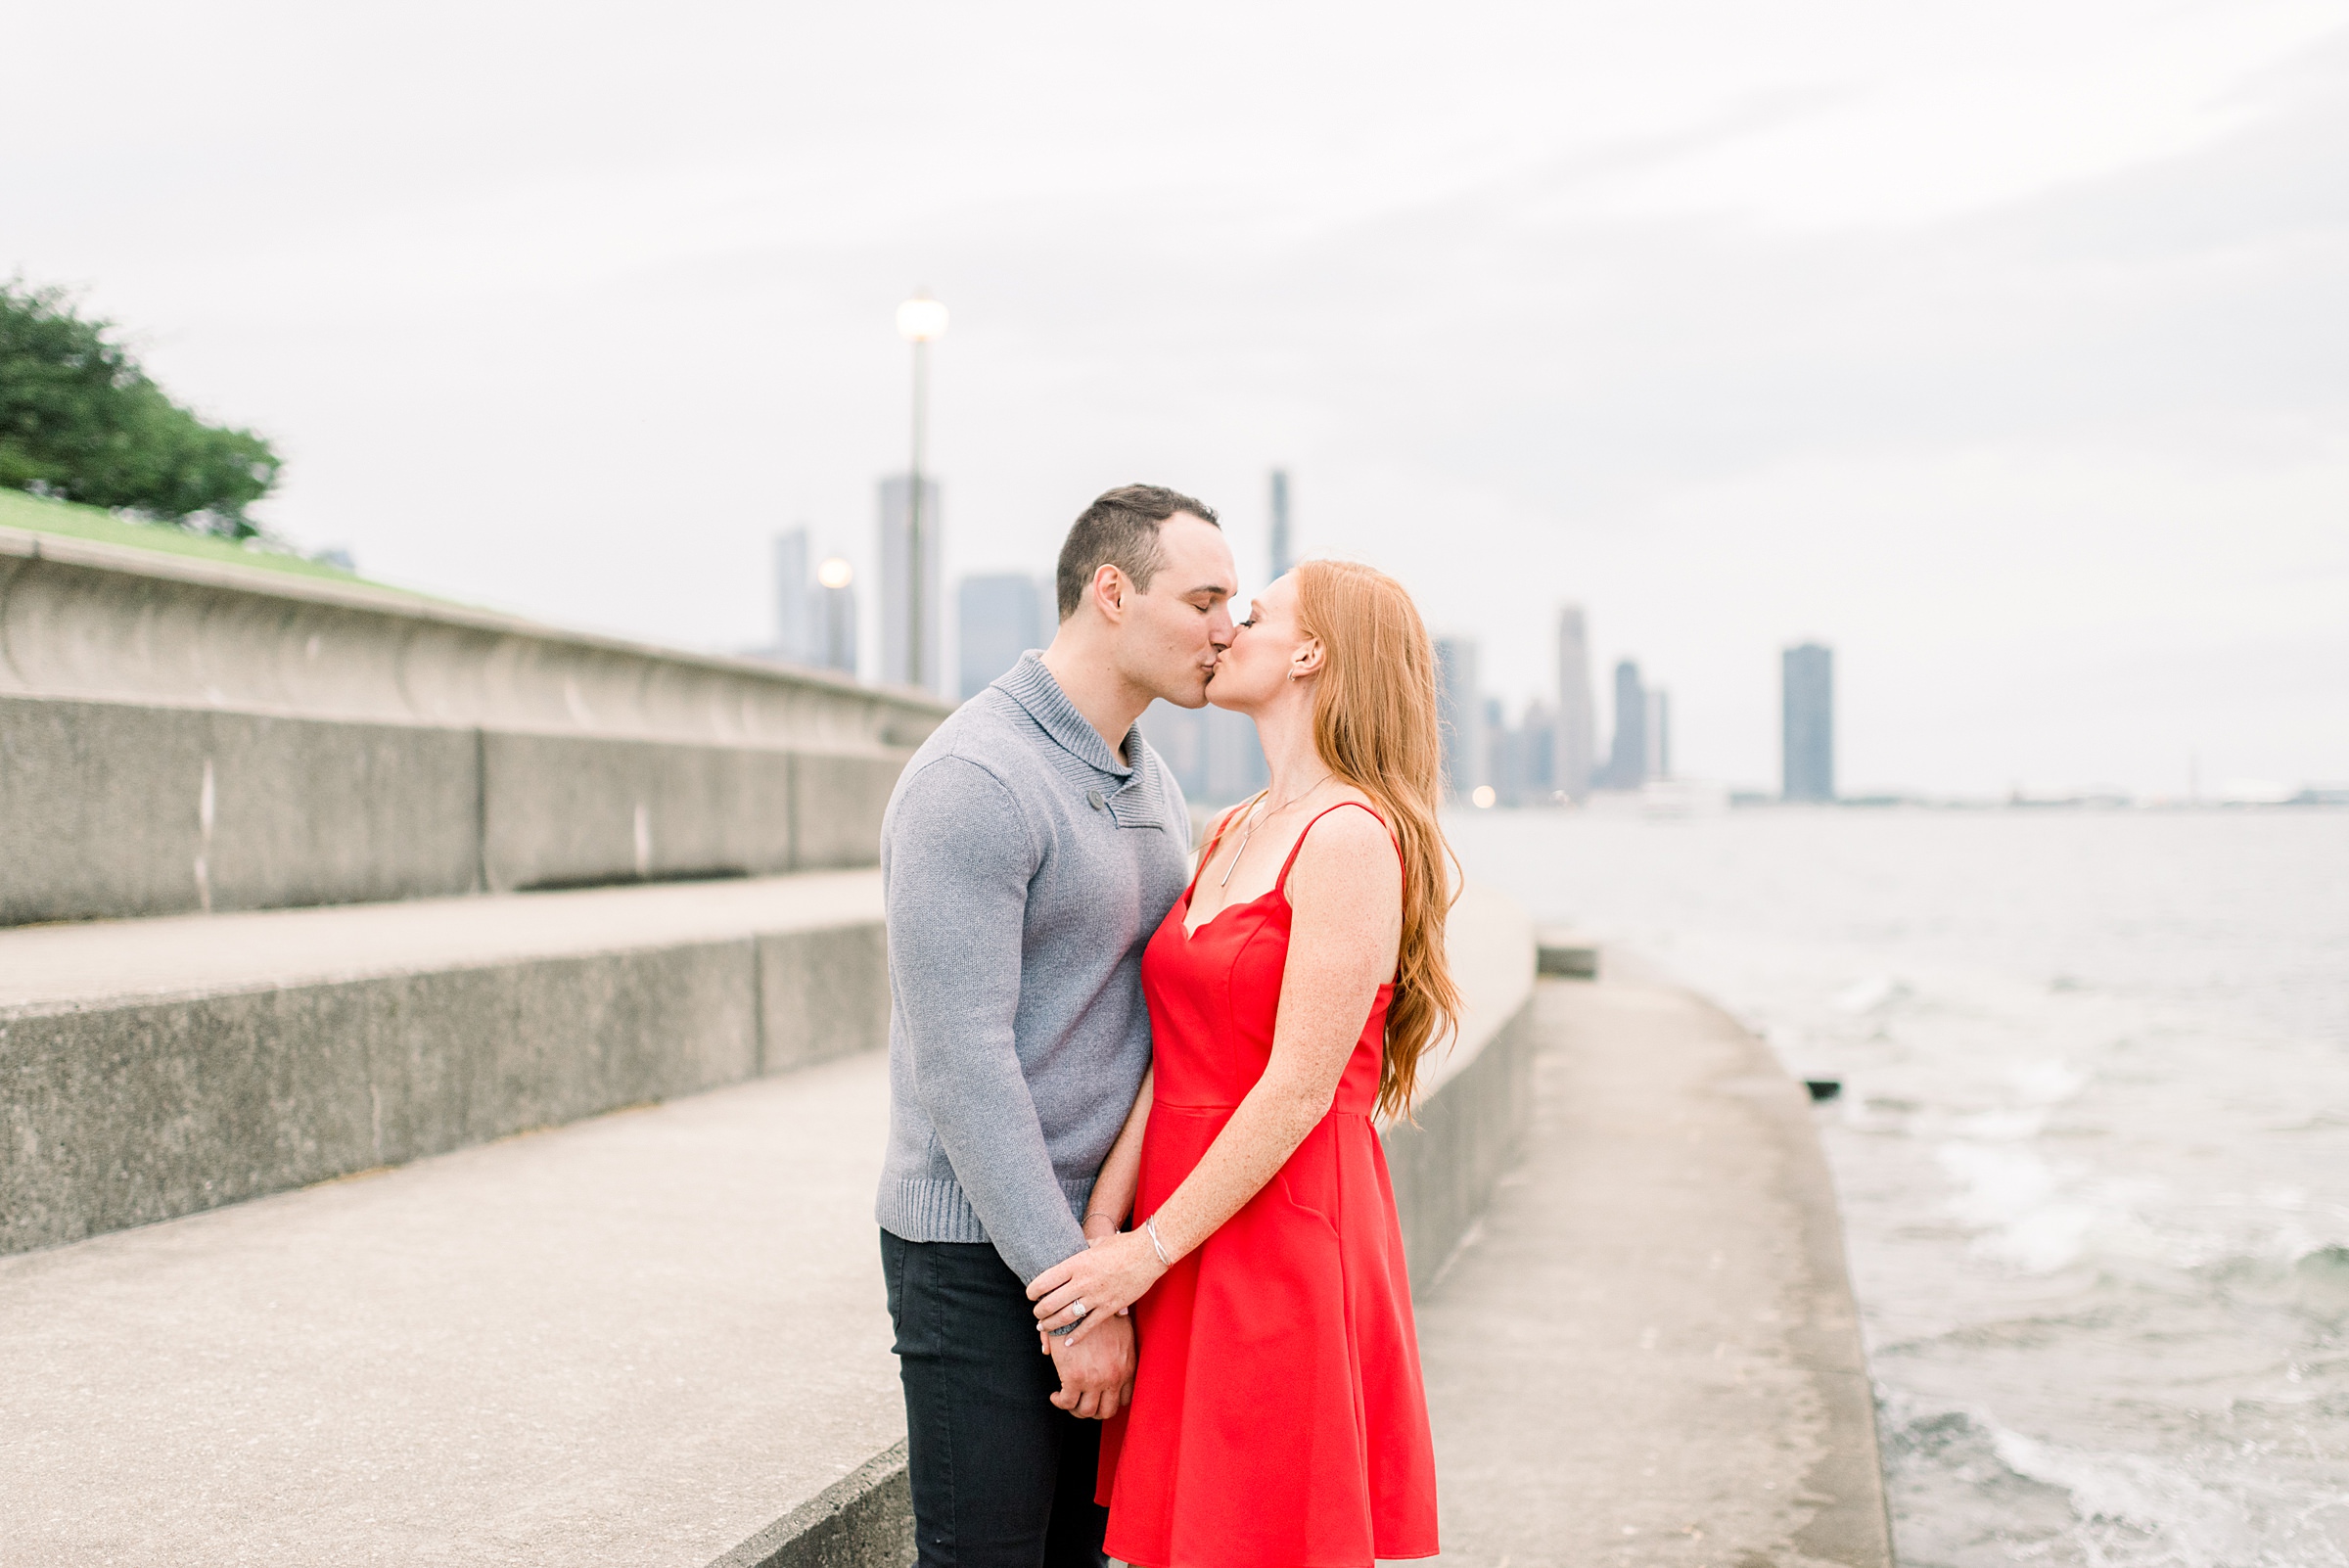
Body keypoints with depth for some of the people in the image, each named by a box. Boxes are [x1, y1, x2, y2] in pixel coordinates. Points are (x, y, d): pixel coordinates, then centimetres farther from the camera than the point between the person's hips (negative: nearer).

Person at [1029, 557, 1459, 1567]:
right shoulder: (1231, 836, 13)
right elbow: (1172, 1060, 5)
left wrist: (1148, 1252, -15)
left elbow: (1299, 1090, -18)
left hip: (1286, 1240, -8)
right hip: (1185, 1260, 8)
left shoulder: (1352, 839, -13)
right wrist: (1101, 1232, -7)